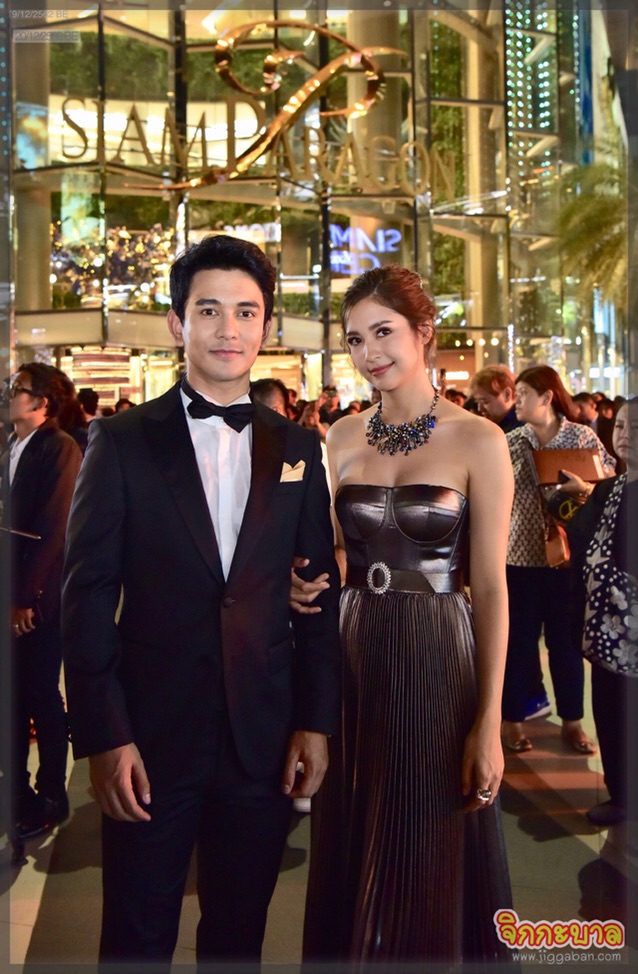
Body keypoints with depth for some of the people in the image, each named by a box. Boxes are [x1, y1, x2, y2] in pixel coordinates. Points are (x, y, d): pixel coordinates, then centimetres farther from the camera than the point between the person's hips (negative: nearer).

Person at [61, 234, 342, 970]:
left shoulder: (296, 449, 5)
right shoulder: (122, 440, -3)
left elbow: (320, 594, 6)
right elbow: (87, 594, -6)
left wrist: (317, 720, 1)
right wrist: (102, 736, -11)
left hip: (265, 740, 2)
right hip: (150, 738, -2)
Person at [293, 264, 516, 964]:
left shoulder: (478, 441, -7)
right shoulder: (343, 437, 6)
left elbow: (491, 587, -9)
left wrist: (489, 723, -11)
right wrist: (311, 580, -8)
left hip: (439, 661, -4)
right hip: (353, 656, 4)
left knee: (432, 864, 8)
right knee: (352, 853, 16)